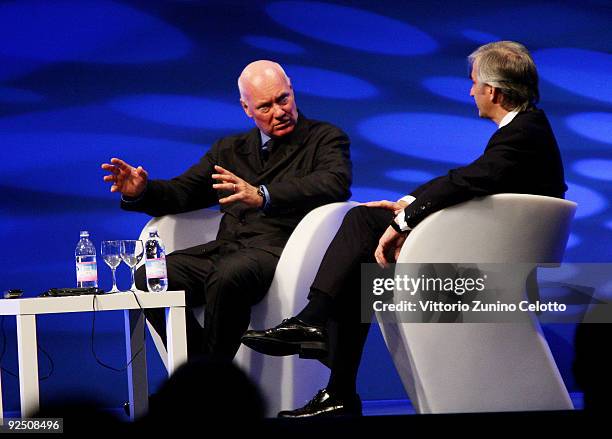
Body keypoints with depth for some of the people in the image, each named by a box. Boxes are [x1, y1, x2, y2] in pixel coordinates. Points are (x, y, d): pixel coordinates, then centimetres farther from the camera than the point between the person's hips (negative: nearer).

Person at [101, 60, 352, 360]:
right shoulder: (229, 150, 28)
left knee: (228, 275, -37)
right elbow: (183, 192, 23)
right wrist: (140, 192, -1)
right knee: (150, 275, -20)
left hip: (279, 248, -5)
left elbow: (335, 183, -12)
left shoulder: (326, 138, 9)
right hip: (226, 249, 6)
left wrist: (263, 195, -27)